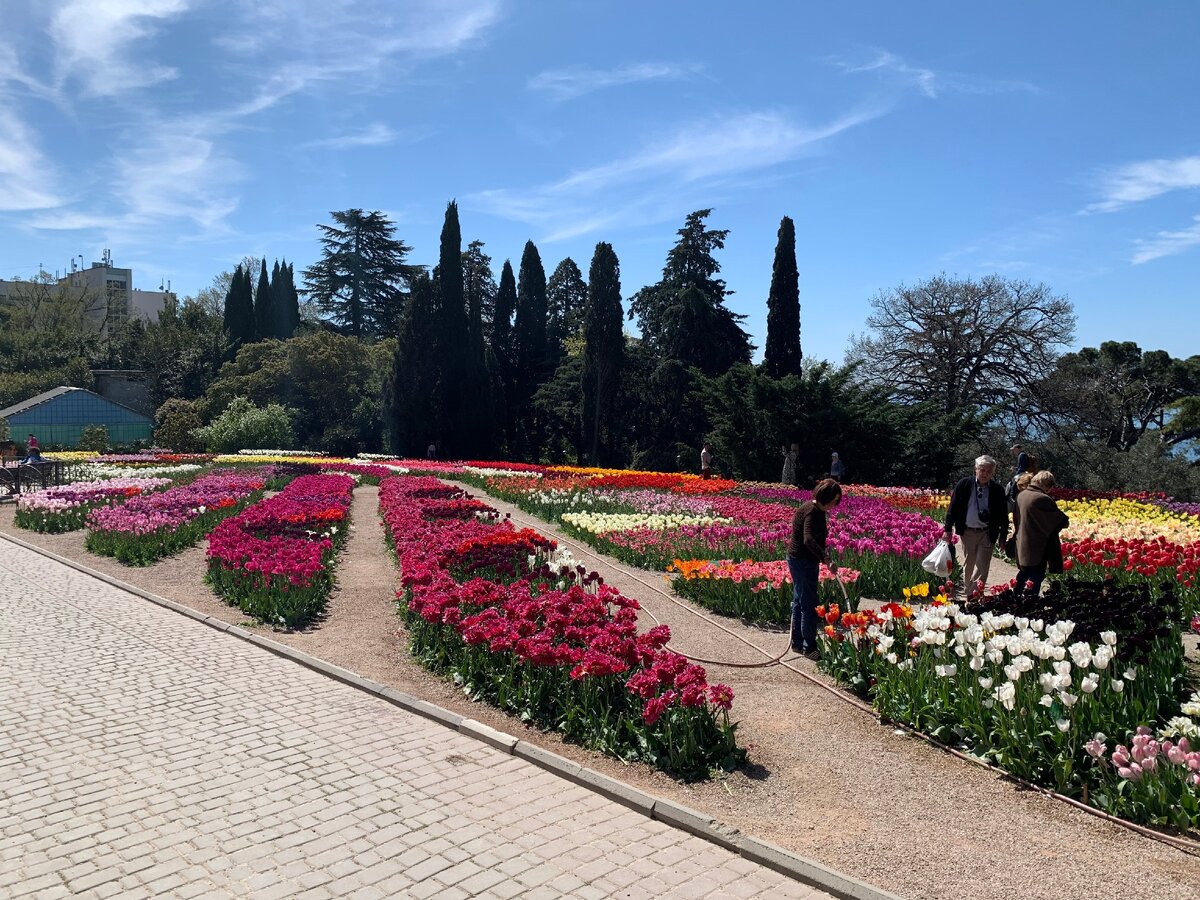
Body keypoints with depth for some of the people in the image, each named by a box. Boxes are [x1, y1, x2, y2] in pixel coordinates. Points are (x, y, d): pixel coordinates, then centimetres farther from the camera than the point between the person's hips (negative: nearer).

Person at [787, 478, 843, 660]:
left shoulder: (817, 510, 9)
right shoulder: (812, 512, -22)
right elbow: (808, 540, -37)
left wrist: (823, 552, 13)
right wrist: (826, 560, -44)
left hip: (798, 560, 11)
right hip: (803, 562, -11)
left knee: (799, 602, 17)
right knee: (809, 604, -4)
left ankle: (797, 643, 27)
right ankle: (809, 647, 4)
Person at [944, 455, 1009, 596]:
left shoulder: (998, 490, -4)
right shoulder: (964, 485, -4)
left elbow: (1003, 516, 3)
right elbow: (953, 508, 0)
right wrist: (948, 530, -2)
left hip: (987, 533, -1)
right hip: (967, 531, 1)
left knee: (982, 567, -5)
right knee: (968, 565, 15)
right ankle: (967, 591, 31)